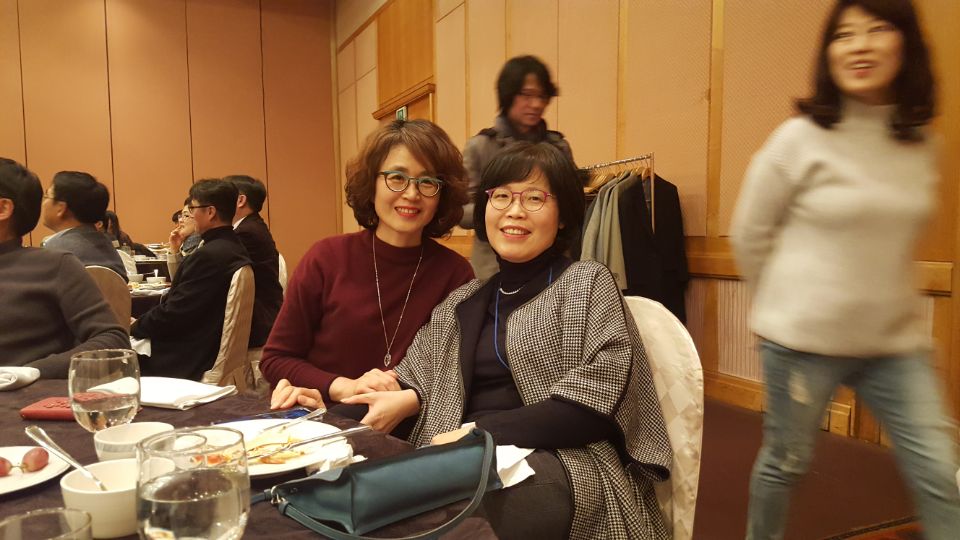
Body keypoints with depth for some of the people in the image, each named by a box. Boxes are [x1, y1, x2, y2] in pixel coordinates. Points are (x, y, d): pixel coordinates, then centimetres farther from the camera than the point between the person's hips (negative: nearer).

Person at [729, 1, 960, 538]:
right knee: (786, 461, 12)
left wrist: (878, 298, 11)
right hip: (804, 337, -4)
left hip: (897, 340, 4)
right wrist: (790, 300, 5)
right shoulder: (800, 138, -11)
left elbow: (894, 237, 15)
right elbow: (749, 234, -4)